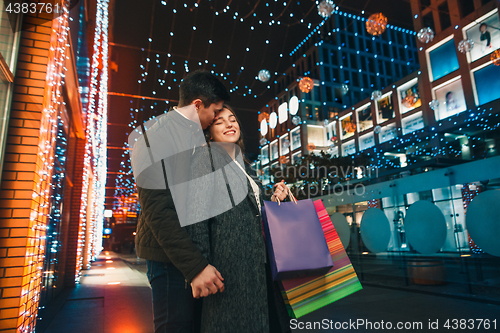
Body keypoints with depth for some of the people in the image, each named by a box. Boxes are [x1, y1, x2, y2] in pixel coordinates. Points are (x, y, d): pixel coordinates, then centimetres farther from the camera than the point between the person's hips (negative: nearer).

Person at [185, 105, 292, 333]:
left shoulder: (244, 166, 19)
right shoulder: (206, 156, -3)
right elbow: (197, 212, -14)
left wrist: (274, 200, 6)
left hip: (258, 263, 8)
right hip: (230, 263, -8)